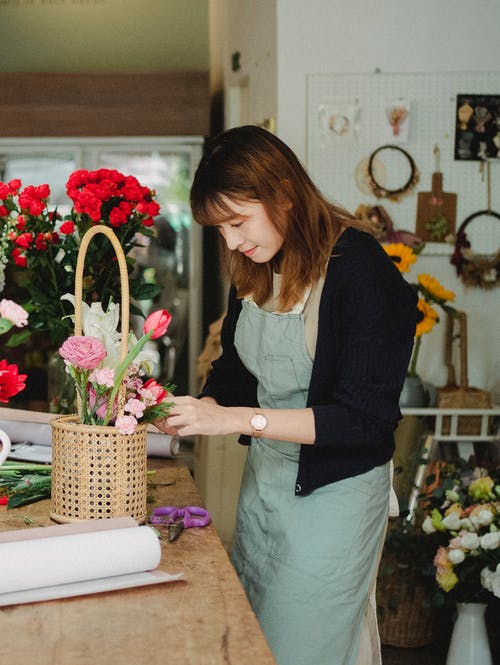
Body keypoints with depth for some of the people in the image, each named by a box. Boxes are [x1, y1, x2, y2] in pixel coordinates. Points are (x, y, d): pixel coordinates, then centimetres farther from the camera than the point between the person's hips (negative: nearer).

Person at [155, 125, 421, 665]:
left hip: (334, 491, -7)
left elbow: (365, 418, -24)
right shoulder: (254, 268, 1)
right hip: (263, 475, 7)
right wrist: (202, 409, -9)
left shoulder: (362, 271, -21)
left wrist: (237, 418, -27)